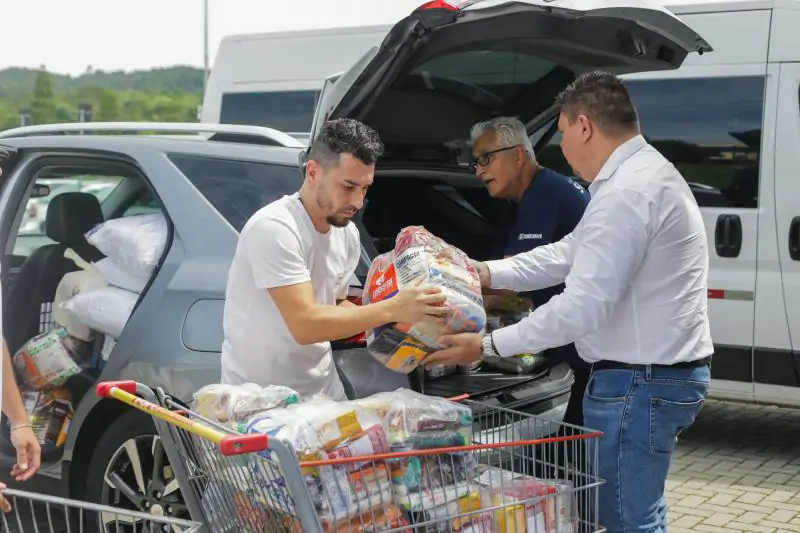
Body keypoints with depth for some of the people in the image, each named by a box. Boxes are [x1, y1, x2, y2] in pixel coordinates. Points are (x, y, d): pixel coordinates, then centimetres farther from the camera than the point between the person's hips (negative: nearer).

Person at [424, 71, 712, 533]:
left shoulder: (627, 192, -22)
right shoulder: (644, 173, 14)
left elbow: (583, 306, -24)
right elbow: (570, 253, 20)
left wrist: (488, 345, -17)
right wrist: (487, 273, 15)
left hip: (639, 382, -11)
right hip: (663, 371, 11)